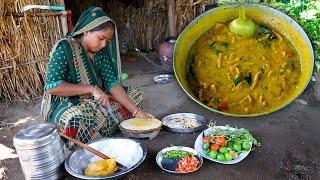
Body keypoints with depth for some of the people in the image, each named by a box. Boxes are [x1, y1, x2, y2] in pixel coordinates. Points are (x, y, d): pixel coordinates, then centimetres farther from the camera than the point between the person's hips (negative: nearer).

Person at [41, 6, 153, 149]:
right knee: (76, 121, -40)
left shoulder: (101, 52, -1)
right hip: (65, 104, -7)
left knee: (134, 94, -1)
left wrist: (136, 110, -17)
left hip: (94, 101, 7)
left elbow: (112, 83, -7)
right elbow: (52, 87, -25)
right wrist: (91, 88, -29)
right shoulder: (64, 49, -18)